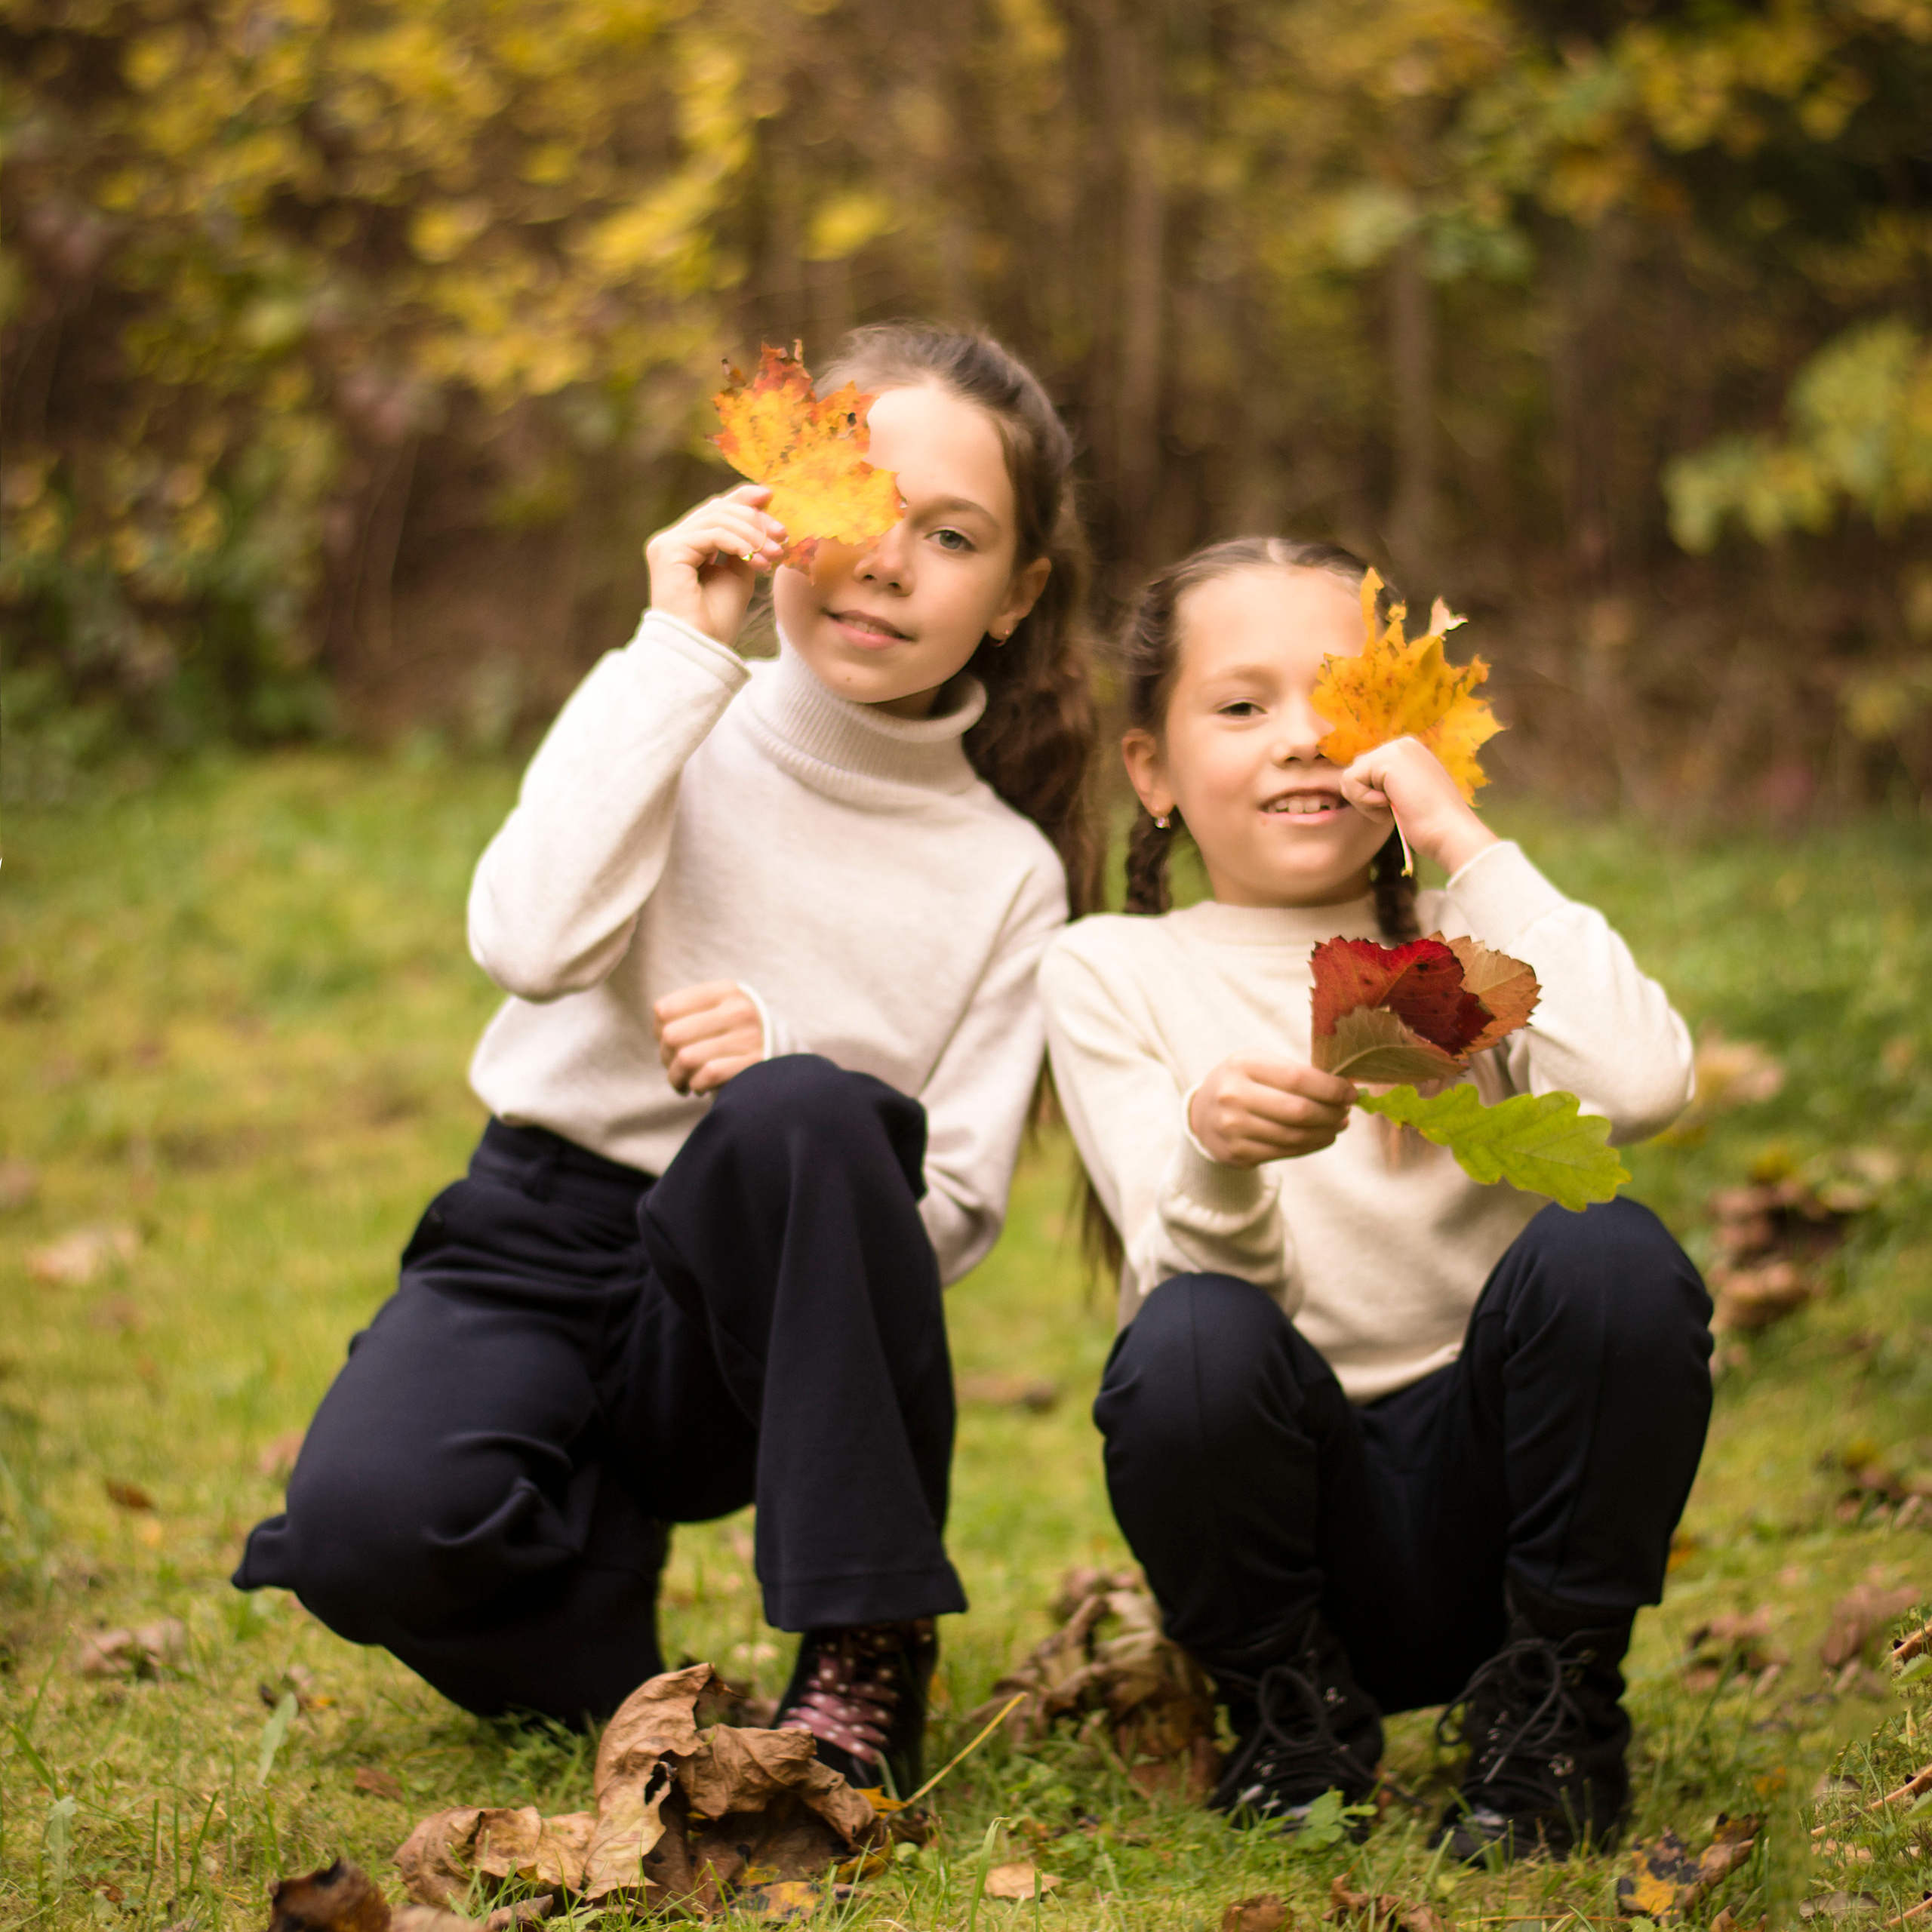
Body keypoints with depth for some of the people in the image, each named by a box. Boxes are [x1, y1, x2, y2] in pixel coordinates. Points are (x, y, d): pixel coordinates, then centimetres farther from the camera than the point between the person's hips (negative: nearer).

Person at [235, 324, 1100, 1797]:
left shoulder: (1009, 874, 2)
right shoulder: (673, 729, 0)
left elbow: (954, 1213, -3)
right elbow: (535, 943, -21)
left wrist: (794, 1072, -22)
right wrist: (682, 651, -18)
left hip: (759, 1301, 1)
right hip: (541, 1235, -1)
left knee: (801, 1114, -35)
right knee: (364, 1530, -33)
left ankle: (867, 1653, -20)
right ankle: (596, 1579, 3)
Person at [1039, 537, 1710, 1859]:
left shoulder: (1463, 943, 5)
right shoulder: (1111, 973, 3)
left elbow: (1642, 1090, -18)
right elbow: (1197, 1272, -10)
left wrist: (1468, 845, -12)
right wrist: (1217, 1151, -33)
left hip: (1489, 1478, 1)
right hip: (1298, 1516, -1)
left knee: (1608, 1252, -27)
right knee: (1190, 1345, -32)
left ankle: (1558, 1701, -6)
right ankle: (1291, 1703, -2)